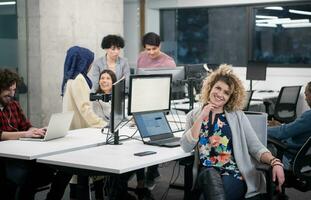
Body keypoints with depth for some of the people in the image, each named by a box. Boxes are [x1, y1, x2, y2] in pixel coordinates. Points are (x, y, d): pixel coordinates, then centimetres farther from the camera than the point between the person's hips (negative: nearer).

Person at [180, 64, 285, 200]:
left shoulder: (237, 116, 11)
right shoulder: (193, 115, 13)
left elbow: (256, 147, 2)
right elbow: (186, 147, -2)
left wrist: (274, 162, -16)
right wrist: (202, 117, -6)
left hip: (234, 174, -1)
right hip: (206, 174, 2)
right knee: (210, 174, -34)